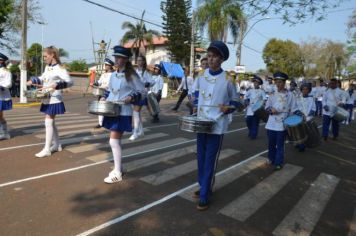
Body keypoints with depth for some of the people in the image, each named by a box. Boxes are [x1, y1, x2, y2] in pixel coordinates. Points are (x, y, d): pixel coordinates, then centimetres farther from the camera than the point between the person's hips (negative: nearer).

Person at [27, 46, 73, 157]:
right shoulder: (47, 67, 12)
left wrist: (56, 85, -40)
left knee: (48, 122, -7)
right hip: (47, 99, 9)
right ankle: (57, 145, 27)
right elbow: (42, 78, 27)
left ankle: (47, 149, 1)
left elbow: (69, 82, -26)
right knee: (51, 122, 14)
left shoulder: (59, 68, -15)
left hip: (54, 100, -9)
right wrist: (32, 81, 9)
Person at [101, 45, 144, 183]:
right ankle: (118, 168, 28)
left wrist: (131, 97, -22)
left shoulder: (131, 75, -8)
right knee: (116, 141, 14)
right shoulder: (113, 75, 12)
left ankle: (117, 173, 3)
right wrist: (104, 98, 5)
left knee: (114, 141, -9)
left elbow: (141, 92, -6)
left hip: (123, 112, -7)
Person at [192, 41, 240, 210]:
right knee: (201, 158, 14)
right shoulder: (201, 76, 4)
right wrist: (196, 107, 9)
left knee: (210, 161, -1)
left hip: (217, 126, -5)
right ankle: (203, 186, 32)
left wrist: (228, 108, -19)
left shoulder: (227, 80, -9)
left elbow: (235, 101, 1)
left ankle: (205, 196, 8)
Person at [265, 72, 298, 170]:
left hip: (282, 124, -2)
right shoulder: (272, 94, 6)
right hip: (271, 123, 3)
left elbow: (293, 109, 3)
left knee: (280, 144, 3)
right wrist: (271, 109, -12)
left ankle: (279, 163, 13)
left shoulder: (290, 94, 0)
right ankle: (271, 159, 30)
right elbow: (267, 106, 9)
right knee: (271, 143, 11)